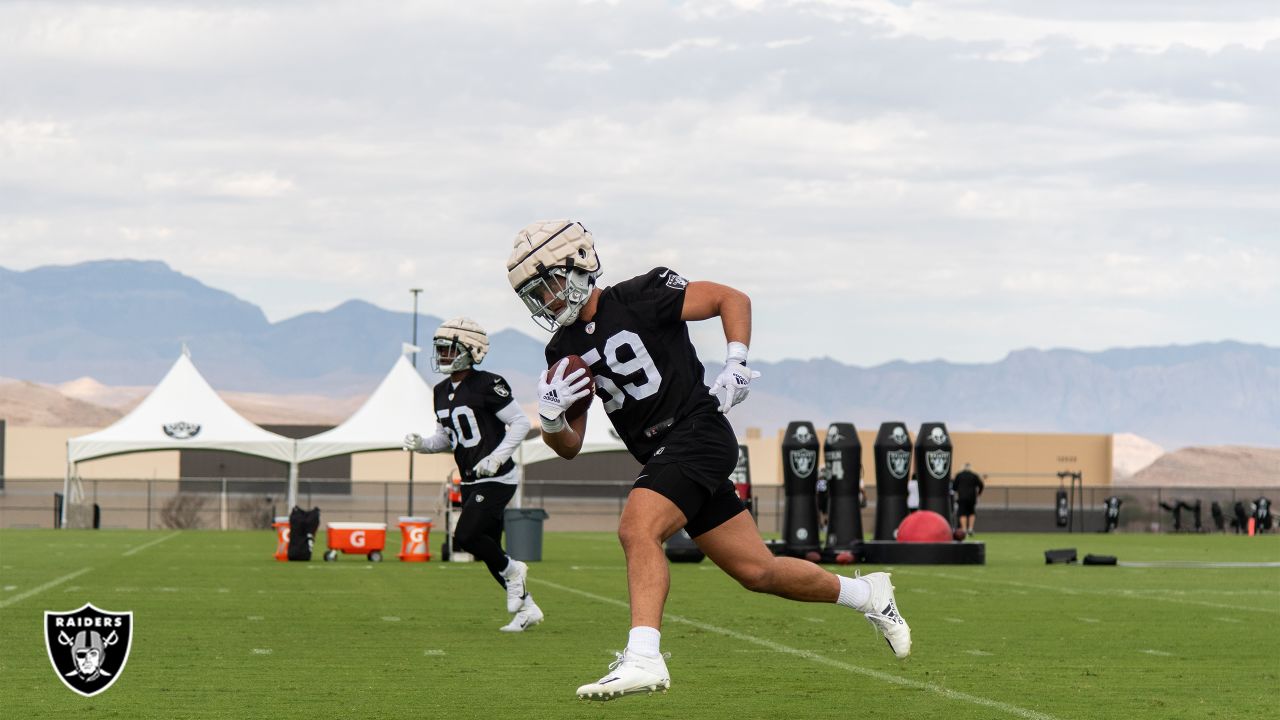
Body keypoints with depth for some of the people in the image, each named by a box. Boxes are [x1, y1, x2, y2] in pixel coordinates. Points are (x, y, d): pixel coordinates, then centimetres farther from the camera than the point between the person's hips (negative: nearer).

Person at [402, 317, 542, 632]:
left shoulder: (488, 385, -14)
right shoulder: (442, 392, 10)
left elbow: (520, 423, -11)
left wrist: (497, 456, -21)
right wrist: (421, 444, -1)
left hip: (497, 479, -8)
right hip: (471, 483, 8)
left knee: (465, 536, -18)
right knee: (488, 548, 8)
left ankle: (512, 571, 8)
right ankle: (526, 608, 19)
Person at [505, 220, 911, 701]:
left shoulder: (640, 298, -9)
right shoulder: (564, 351, 10)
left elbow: (732, 299, -2)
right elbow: (569, 446, 12)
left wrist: (735, 364, -14)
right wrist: (549, 414, -8)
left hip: (698, 432, -7)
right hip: (661, 457, 7)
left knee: (637, 530, -28)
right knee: (756, 572, 9)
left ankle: (643, 657, -35)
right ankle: (868, 594, 28)